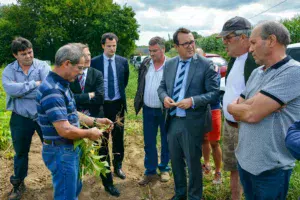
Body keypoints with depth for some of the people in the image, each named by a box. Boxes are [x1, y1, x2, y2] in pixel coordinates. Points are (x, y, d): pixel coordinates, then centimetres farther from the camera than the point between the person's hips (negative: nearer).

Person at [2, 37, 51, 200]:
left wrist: (20, 91, -19)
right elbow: (10, 89, -20)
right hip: (20, 119, 2)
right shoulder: (8, 70, -2)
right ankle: (18, 184, 39)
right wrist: (34, 84, -19)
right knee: (21, 153, 18)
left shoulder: (43, 66, -8)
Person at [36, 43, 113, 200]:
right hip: (61, 151, -10)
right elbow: (65, 130, -30)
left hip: (70, 149, 10)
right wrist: (89, 133, -14)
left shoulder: (61, 85, 7)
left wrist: (95, 121, 9)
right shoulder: (52, 91, -26)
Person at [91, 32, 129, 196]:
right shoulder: (94, 62, -5)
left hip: (118, 105, 2)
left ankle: (118, 166, 38)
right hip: (101, 105, -2)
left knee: (118, 138, 14)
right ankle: (107, 180, 16)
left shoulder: (123, 61, 1)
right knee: (103, 142, 5)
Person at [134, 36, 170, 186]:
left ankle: (164, 169, 33)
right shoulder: (145, 64, 2)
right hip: (148, 110, 4)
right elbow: (140, 84, 11)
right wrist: (138, 103, 8)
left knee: (165, 142, 14)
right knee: (149, 143, 12)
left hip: (165, 110, -4)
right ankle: (150, 172, 25)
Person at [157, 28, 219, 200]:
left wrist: (192, 101, -24)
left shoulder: (206, 65, -10)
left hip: (192, 123, -5)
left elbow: (214, 93, -12)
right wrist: (164, 97, -10)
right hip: (172, 121, 5)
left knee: (193, 163, 11)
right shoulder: (169, 64, 6)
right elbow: (162, 87, 13)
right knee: (176, 161, 20)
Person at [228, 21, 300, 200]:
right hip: (244, 159, 7)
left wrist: (234, 107, -6)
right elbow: (238, 114, 6)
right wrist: (253, 105, -14)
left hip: (271, 168, -6)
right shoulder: (256, 73, 6)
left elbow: (250, 113, -27)